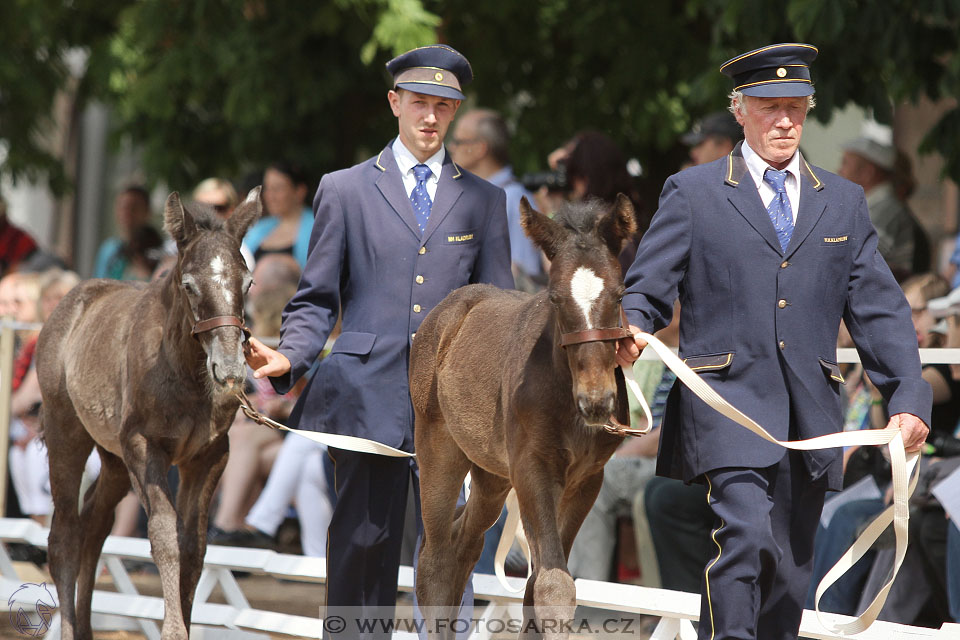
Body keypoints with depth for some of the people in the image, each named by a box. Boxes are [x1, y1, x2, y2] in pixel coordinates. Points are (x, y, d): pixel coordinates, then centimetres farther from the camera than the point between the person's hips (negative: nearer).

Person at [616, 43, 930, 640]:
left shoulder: (844, 202, 15)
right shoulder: (692, 193, 6)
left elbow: (880, 309, 10)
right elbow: (648, 288, 2)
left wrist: (909, 398, -2)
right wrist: (630, 330, -22)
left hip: (811, 415, 4)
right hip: (727, 397, -4)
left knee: (789, 568, 6)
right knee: (745, 535, -23)